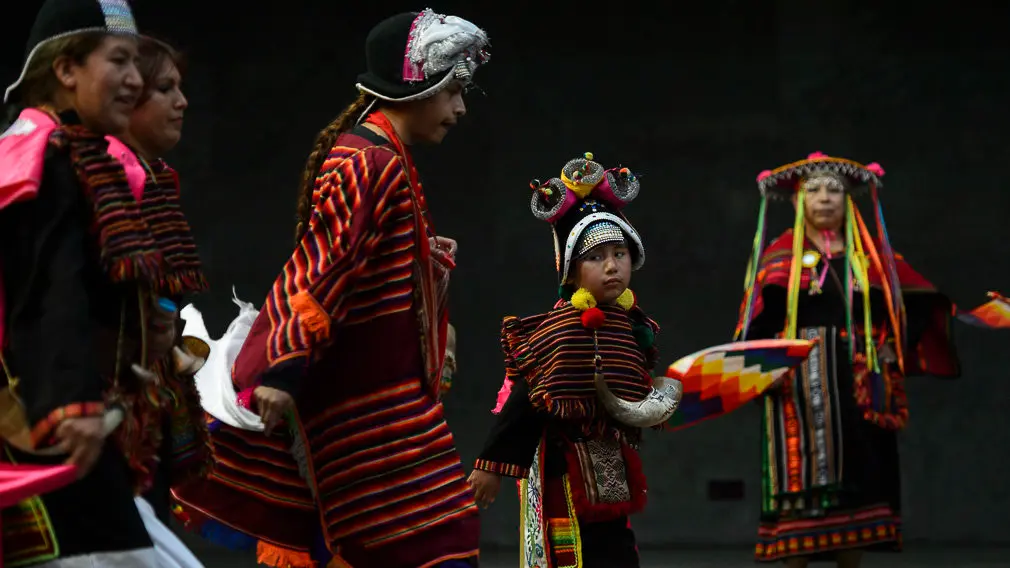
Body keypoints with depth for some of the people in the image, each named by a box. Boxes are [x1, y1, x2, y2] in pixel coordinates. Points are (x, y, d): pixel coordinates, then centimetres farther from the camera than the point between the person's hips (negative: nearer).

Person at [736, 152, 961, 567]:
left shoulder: (870, 254, 11)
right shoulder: (781, 256, 4)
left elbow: (915, 303, 13)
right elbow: (759, 321, -4)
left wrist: (895, 346, 1)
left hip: (859, 388, 3)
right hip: (801, 386, -3)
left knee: (857, 484, 3)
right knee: (800, 480, -8)